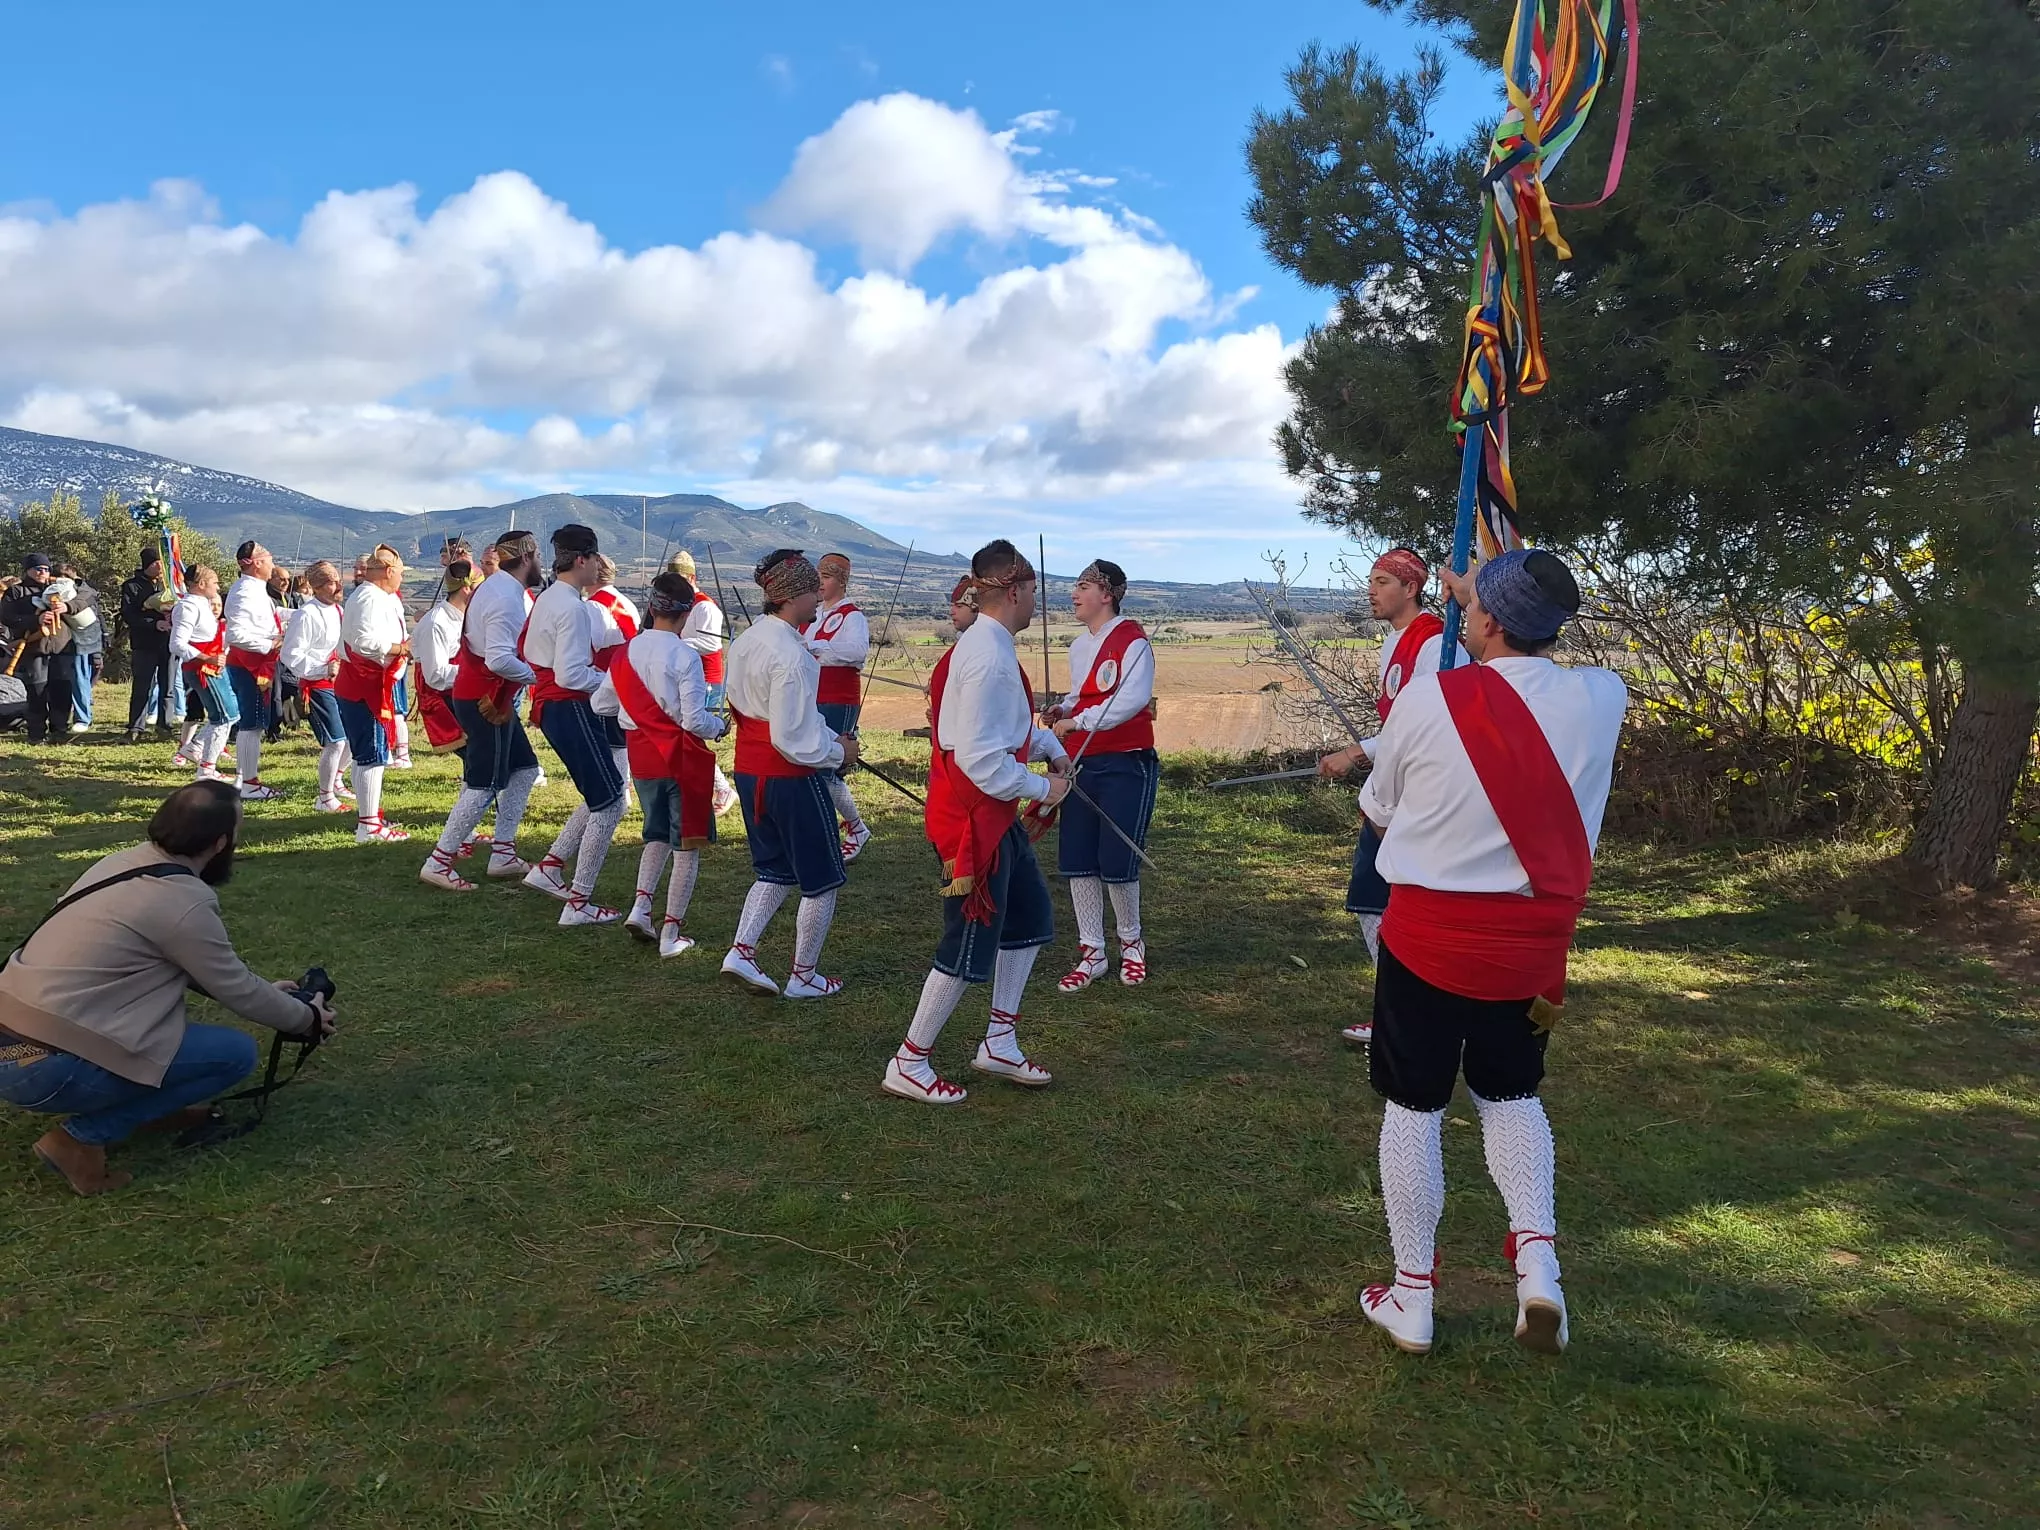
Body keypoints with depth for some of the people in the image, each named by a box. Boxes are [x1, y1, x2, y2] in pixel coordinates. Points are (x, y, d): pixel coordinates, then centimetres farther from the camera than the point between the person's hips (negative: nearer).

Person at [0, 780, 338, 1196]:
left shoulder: (125, 862, 9)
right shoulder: (185, 904, -17)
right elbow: (238, 993, -4)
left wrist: (264, 991, 27)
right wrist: (307, 1018, 14)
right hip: (43, 1066, -9)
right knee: (237, 1052, -2)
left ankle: (148, 1103, 19)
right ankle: (81, 1137, -4)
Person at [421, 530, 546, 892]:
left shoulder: (493, 587, 12)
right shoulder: (507, 598, -20)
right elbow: (500, 659, -28)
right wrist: (536, 675, -16)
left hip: (482, 693, 10)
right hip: (486, 699, -10)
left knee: (524, 768, 15)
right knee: (485, 784, -5)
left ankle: (502, 853, 15)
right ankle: (438, 863, 0)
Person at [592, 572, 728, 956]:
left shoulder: (626, 652, 0)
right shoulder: (685, 657, -17)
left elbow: (600, 704, 8)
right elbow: (694, 720, -19)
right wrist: (719, 726, 1)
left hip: (642, 758, 6)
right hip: (682, 758, -5)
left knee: (658, 834, 25)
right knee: (687, 846, 7)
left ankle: (641, 906, 10)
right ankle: (671, 933, 9)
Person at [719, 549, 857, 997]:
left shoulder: (746, 641, 4)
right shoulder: (792, 655, -24)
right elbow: (791, 739, -24)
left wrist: (829, 738, 9)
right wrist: (838, 752, -7)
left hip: (749, 772, 8)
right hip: (790, 777, -8)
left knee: (774, 870, 24)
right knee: (822, 880, 10)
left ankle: (741, 951, 12)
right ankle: (803, 976, 20)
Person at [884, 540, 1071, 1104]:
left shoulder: (987, 646, 10)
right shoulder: (988, 657, -23)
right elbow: (978, 756, -26)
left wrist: (1050, 747, 10)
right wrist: (1042, 788, -15)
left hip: (995, 814, 11)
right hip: (973, 817, -11)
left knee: (1028, 918, 20)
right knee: (970, 944, 0)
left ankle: (998, 1043, 31)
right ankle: (908, 1065, 14)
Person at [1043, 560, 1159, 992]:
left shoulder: (1132, 640, -11)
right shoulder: (1079, 646, 14)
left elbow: (1132, 700, -24)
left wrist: (1076, 722, -25)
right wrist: (1061, 709, 5)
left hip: (1126, 765, -7)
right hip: (1081, 764, 7)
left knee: (1116, 862, -3)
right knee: (1075, 859, 5)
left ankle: (1131, 944, 23)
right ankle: (1092, 953, 17)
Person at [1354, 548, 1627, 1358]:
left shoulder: (1427, 697, -18)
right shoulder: (1601, 700, -7)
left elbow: (1379, 809, -1)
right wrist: (1482, 599, 28)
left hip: (1427, 933, -3)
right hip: (1531, 940, 4)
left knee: (1413, 1109, 11)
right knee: (1511, 1094, 25)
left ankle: (1411, 1300, 22)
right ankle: (1537, 1259, 9)